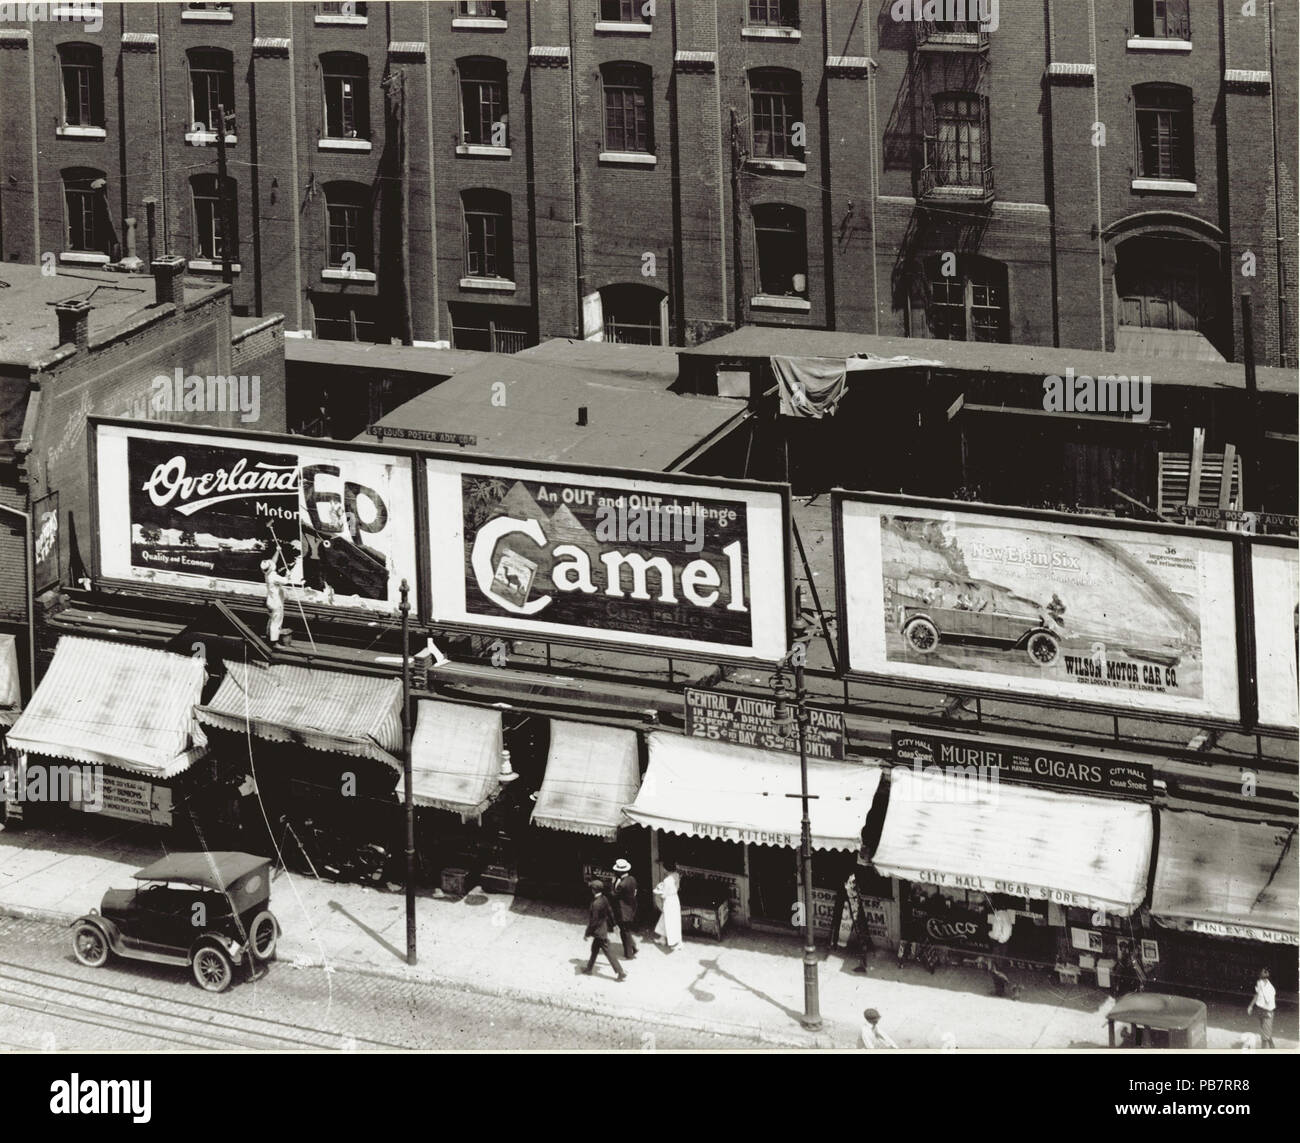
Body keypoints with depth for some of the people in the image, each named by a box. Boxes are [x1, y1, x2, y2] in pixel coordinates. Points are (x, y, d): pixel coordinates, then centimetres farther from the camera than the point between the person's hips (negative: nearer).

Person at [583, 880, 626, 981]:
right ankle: (589, 968, 38)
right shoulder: (604, 899, -2)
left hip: (599, 931, -9)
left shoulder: (596, 904, -28)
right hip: (604, 929, 9)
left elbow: (593, 921, -23)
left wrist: (588, 933, -13)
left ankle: (621, 973, 1)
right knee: (594, 949, 23)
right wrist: (611, 924, 22)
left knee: (608, 952, -2)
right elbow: (610, 912, 10)